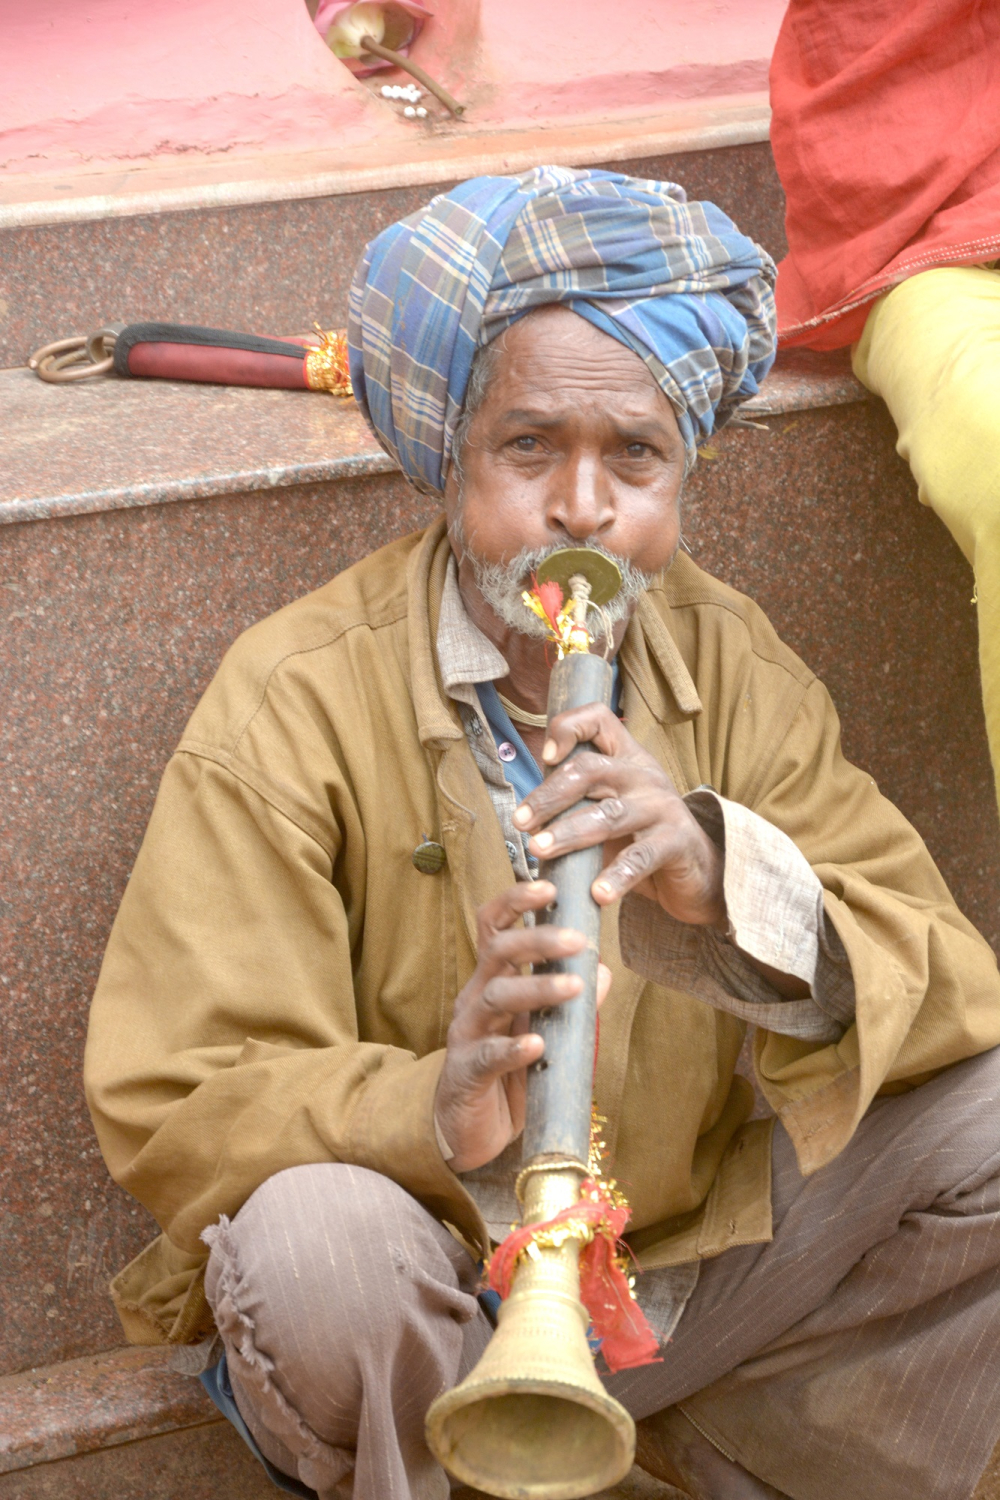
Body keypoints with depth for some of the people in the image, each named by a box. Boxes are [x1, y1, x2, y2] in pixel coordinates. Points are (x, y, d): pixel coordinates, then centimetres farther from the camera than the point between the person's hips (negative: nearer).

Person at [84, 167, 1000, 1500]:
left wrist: (728, 877, -32)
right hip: (428, 1311, -4)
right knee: (315, 1231, -36)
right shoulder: (292, 703, -13)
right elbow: (166, 1104, -18)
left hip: (690, 1269, 4)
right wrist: (439, 1107, -39)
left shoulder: (733, 668, -1)